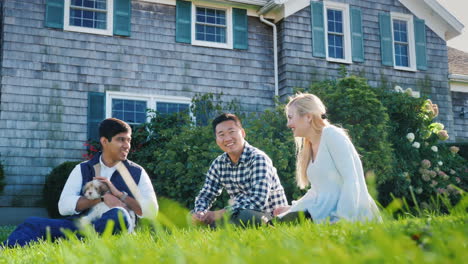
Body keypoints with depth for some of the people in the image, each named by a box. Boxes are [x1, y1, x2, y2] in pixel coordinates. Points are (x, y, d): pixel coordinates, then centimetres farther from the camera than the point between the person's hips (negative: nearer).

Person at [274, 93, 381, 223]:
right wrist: (292, 208, 17)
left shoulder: (332, 135, -9)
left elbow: (352, 180, -17)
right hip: (325, 213, 9)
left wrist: (341, 219, -24)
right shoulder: (310, 145, 17)